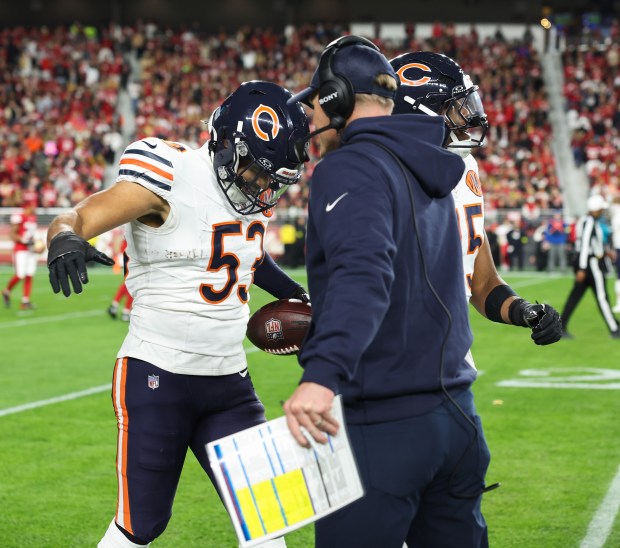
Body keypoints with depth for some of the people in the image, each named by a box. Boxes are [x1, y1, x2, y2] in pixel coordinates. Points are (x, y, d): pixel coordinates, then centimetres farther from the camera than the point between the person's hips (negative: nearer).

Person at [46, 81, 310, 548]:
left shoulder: (256, 193, 7)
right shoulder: (171, 177, -15)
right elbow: (76, 219, -19)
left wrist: (293, 293, 20)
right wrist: (65, 240, -40)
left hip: (229, 381, 6)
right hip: (157, 377, -6)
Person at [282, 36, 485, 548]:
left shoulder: (349, 167, -11)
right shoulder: (427, 171, 15)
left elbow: (363, 272, -29)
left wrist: (322, 373, -42)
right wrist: (317, 328, 36)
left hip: (385, 428, -8)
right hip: (456, 417, 8)